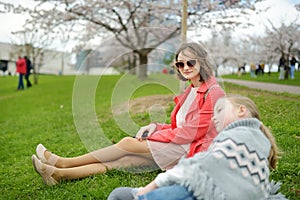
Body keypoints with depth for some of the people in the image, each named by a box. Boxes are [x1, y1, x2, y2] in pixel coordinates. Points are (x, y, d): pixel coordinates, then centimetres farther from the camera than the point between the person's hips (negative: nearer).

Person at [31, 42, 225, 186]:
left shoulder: (213, 92, -11)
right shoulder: (191, 91, 18)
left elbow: (191, 132, -16)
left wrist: (151, 135, -10)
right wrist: (155, 127, -3)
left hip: (193, 151, -7)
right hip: (178, 148, 7)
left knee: (128, 143, -17)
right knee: (121, 160, -13)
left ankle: (63, 162, -10)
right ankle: (59, 174, -20)